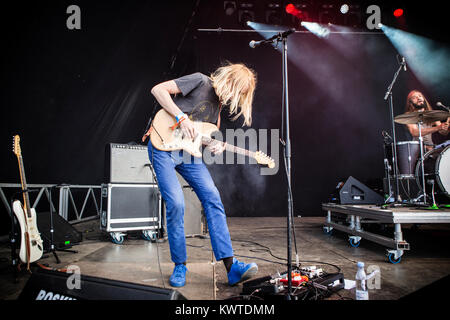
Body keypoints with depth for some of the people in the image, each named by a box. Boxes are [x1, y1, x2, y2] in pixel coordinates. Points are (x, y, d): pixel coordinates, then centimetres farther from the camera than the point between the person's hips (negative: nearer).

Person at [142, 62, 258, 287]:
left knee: (212, 197, -8)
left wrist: (219, 145, -3)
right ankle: (180, 265, 4)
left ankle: (231, 266, -9)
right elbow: (158, 89, -14)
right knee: (176, 204, -15)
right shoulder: (201, 81, -9)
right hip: (164, 147, -6)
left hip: (189, 152, 7)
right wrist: (182, 118, -21)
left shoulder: (220, 103, 13)